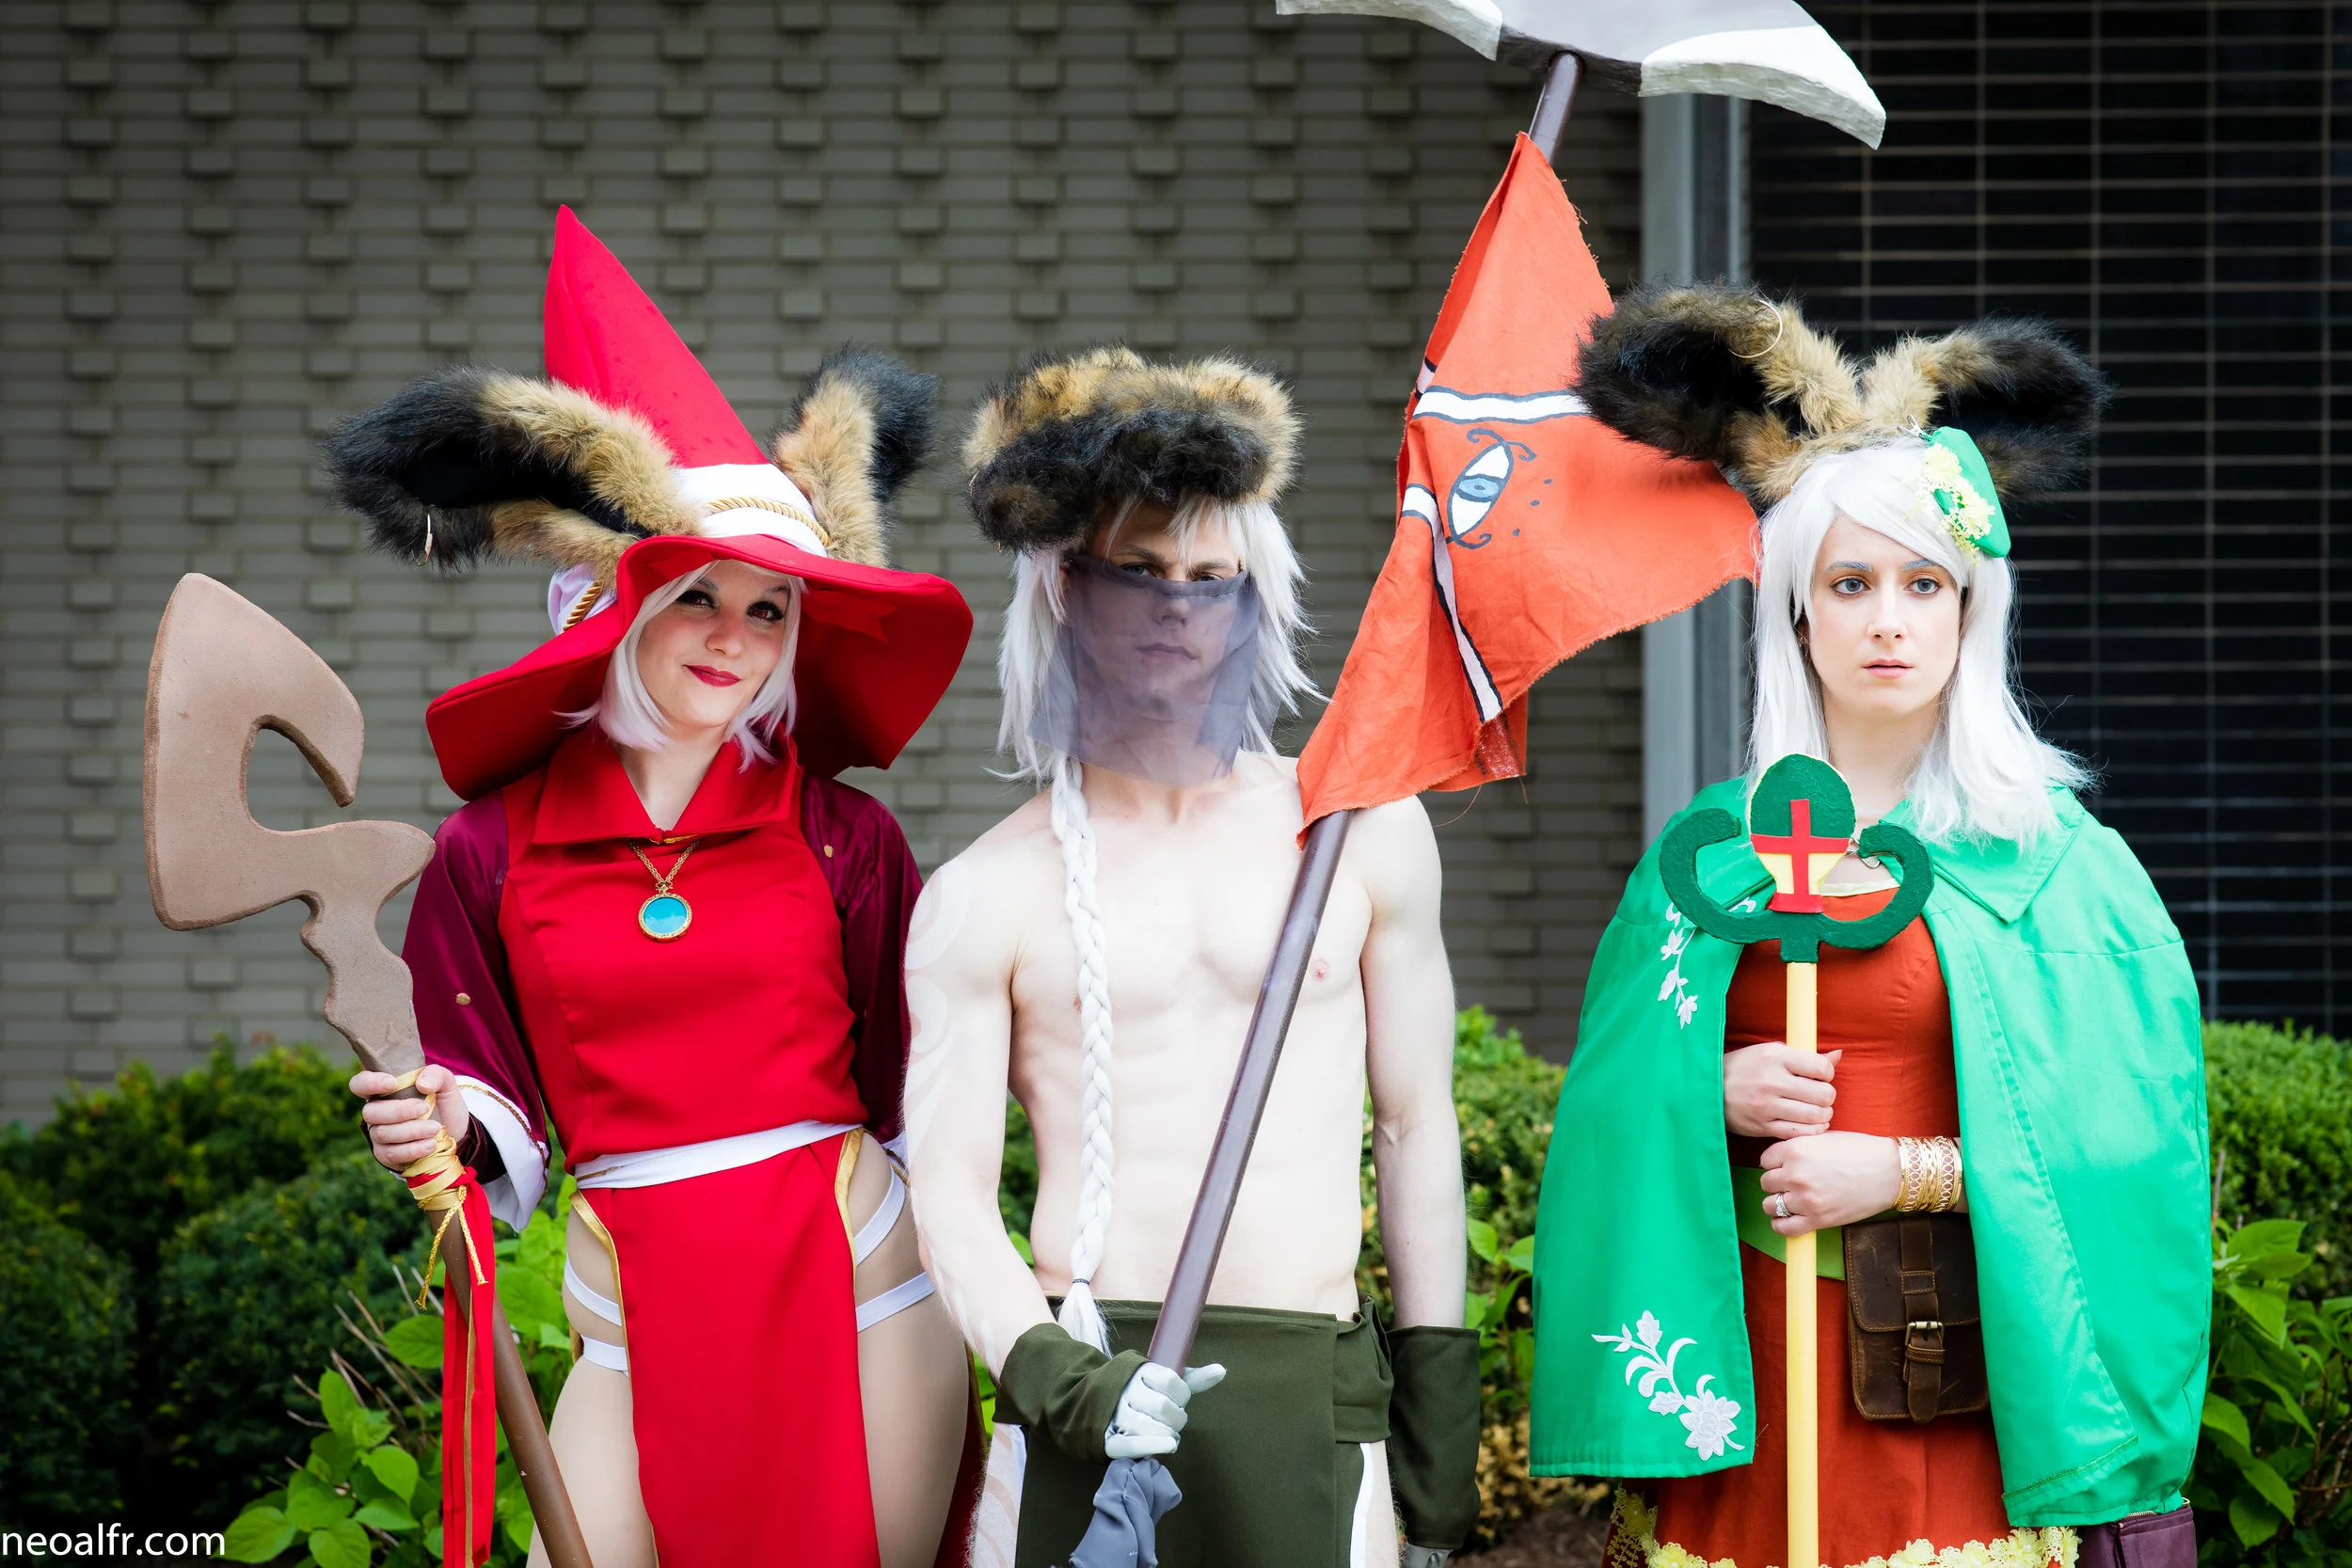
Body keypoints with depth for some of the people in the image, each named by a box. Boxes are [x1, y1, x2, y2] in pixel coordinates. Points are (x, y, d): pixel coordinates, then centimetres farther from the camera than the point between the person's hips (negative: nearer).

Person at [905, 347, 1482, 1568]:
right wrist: (1051, 1374, -17)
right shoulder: (987, 897, 5)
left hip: (1312, 1391, 1)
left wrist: (1439, 1395, 10)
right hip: (1090, 1392, -1)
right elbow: (950, 1191, 0)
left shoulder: (1366, 832, 10)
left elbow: (1415, 1126, 13)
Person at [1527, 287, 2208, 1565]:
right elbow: (1610, 1107, 14)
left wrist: (1903, 1169, -11)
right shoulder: (1715, 848, 10)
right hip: (1746, 1361, 2)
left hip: (1962, 1390, -2)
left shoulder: (2048, 855, 2)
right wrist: (1711, 1097, -7)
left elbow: (2125, 1125, -2)